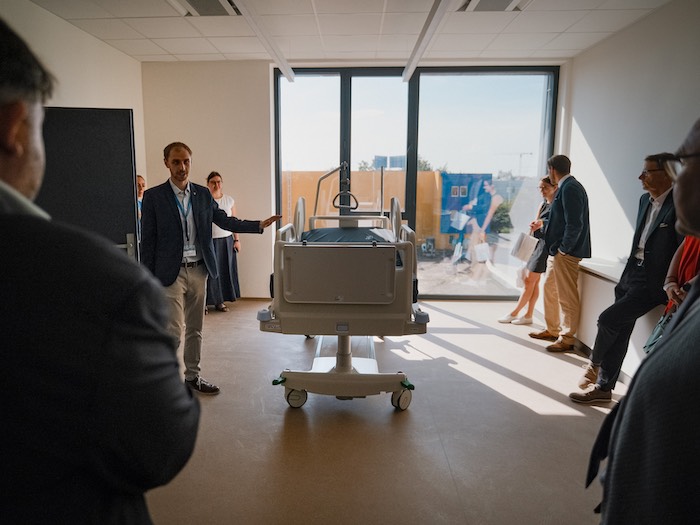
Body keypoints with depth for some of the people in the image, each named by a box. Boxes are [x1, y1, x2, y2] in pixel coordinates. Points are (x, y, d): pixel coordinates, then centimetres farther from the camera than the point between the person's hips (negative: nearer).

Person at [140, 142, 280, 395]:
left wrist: (259, 225, 2)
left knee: (195, 329, 14)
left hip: (198, 270, 5)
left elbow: (225, 220, 12)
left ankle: (192, 376, 28)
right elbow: (147, 240, -4)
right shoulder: (153, 196, -5)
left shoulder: (203, 194, 7)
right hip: (171, 273, -4)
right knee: (173, 332, -7)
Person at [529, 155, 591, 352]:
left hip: (565, 253, -11)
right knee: (550, 289, 20)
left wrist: (564, 248, -17)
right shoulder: (567, 186, 12)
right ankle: (552, 329, 33)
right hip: (556, 250, 11)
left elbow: (575, 224, -22)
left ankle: (567, 339, 10)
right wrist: (542, 224, 22)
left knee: (567, 296, 0)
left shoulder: (569, 188, -17)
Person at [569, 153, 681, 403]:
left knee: (608, 319, -13)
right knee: (619, 332, 10)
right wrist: (626, 277, 15)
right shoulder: (645, 200, 10)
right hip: (632, 275, 8)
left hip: (652, 282, -7)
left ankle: (594, 365, 14)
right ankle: (603, 387, 19)